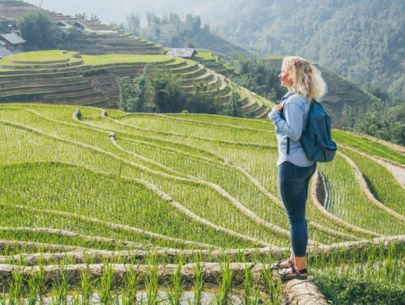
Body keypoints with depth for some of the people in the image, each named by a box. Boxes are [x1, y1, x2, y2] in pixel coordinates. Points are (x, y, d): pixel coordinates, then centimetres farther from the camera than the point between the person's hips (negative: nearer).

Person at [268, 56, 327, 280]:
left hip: (292, 166, -10)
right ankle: (294, 259, 33)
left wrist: (275, 115, -16)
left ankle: (300, 268, 12)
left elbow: (294, 133, -23)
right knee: (297, 215, 19)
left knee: (296, 217, 1)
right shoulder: (305, 98, 10)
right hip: (305, 163, 10)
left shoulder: (293, 101, -19)